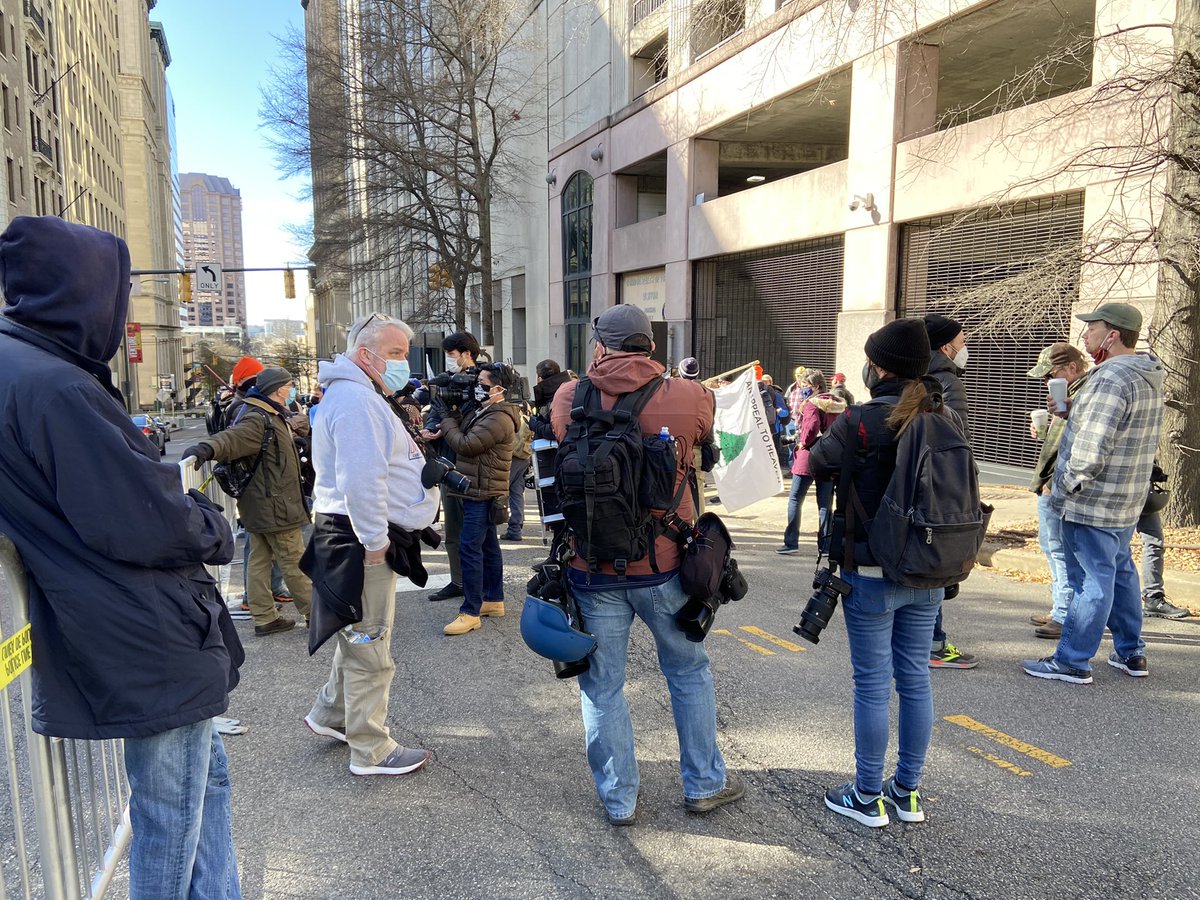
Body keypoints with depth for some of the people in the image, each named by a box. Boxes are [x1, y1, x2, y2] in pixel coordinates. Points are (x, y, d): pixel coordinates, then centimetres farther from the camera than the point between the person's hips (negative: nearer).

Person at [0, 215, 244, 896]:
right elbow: (149, 526, -24)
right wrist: (213, 527, -4)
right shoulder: (57, 390, -23)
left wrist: (185, 509, 5)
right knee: (171, 815, 7)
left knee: (207, 779, 22)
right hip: (155, 646, -10)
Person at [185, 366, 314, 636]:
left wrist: (306, 418, 53)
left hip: (259, 507, 11)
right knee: (295, 564, 1)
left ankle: (264, 618, 22)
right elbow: (232, 438, -39)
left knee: (259, 560, 13)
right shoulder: (258, 420, -21)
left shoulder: (272, 417, 13)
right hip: (276, 507, -11)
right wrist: (205, 449, -58)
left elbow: (293, 423, 35)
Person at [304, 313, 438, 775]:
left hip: (368, 538, 11)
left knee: (360, 636, 25)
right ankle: (371, 752, 13)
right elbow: (360, 480, -29)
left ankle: (329, 715, 40)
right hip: (362, 543, -11)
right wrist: (375, 541, -23)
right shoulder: (355, 400, -18)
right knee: (370, 649, 0)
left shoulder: (362, 396, 19)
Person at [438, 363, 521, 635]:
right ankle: (494, 600, 25)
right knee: (488, 546, 15)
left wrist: (447, 421, -5)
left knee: (469, 548, -11)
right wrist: (452, 414, 4)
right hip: (479, 491, 11)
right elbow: (462, 430, 15)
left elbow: (464, 445, -18)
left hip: (483, 493, -11)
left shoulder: (498, 419, -19)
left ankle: (470, 612, -9)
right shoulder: (484, 412, 15)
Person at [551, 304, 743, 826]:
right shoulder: (688, 398, -8)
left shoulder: (568, 399, -6)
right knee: (688, 671, 20)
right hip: (662, 565, 0)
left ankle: (618, 799, 24)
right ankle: (704, 783, 32)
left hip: (591, 568, 1)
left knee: (602, 685, 14)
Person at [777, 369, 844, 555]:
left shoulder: (812, 403, -12)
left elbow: (812, 425, -25)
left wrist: (803, 443, -10)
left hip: (809, 457, -6)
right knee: (825, 504, 10)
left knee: (795, 500, 4)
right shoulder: (838, 404, 9)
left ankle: (791, 542, 3)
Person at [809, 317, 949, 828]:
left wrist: (828, 430, 17)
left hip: (872, 574, -6)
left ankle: (868, 797, 17)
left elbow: (817, 465, -3)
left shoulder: (862, 422, -16)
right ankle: (908, 792, 28)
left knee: (872, 684, 5)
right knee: (915, 679, 14)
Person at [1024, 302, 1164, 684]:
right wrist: (1071, 411, 5)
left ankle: (1072, 662, 7)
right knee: (1120, 572, 20)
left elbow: (1090, 449, -26)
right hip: (1126, 501, 10)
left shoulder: (1112, 378, -22)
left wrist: (1067, 485, -12)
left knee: (1092, 580, -3)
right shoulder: (1147, 376, 11)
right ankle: (1131, 653, 32)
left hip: (1092, 503, -10)